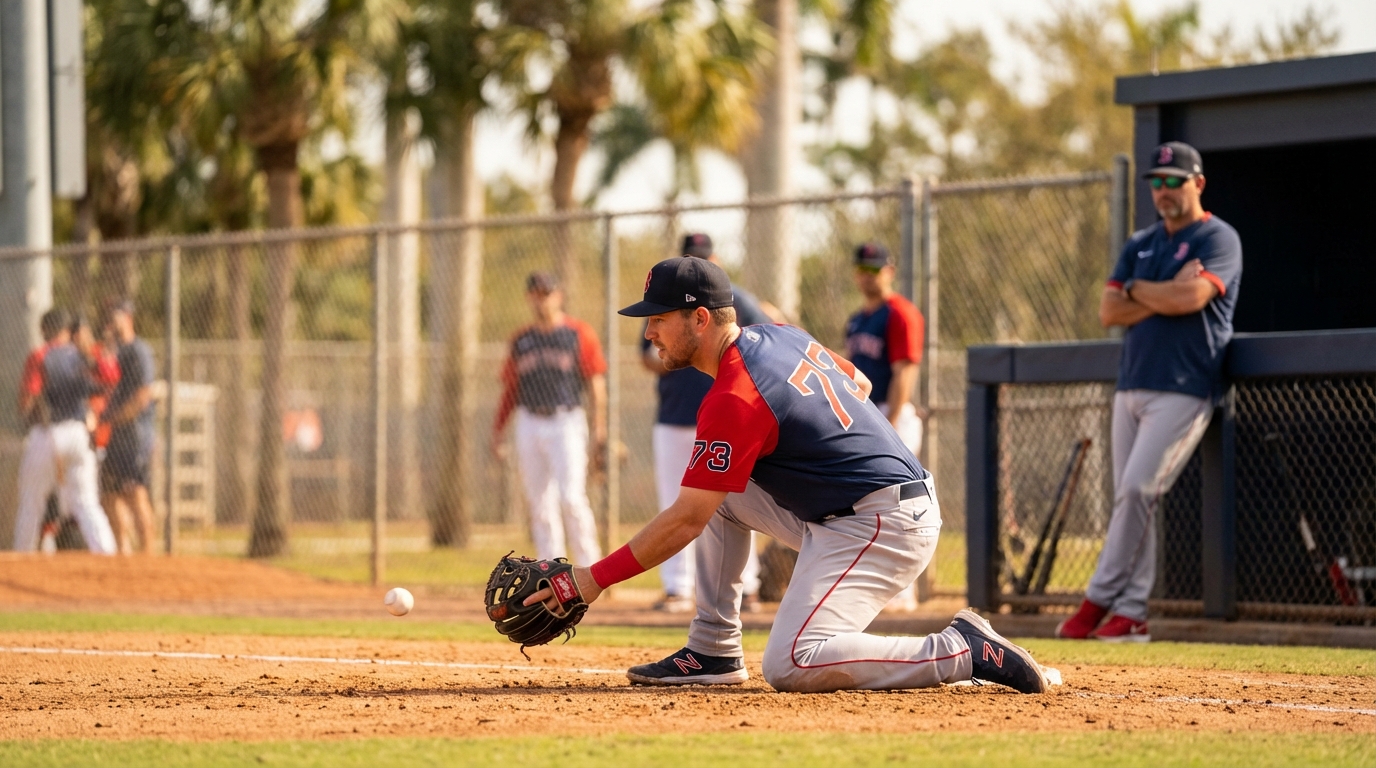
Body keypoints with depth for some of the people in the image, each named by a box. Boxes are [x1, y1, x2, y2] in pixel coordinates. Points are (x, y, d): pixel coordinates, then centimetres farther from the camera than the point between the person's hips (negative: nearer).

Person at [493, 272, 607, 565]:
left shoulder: (579, 334, 0)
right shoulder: (521, 340, 13)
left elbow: (596, 383, -4)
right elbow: (510, 388, 17)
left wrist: (599, 428, -13)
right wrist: (497, 428, 7)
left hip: (567, 423, -5)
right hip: (530, 425, 5)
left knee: (572, 497, -14)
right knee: (540, 504, 4)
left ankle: (589, 566, -5)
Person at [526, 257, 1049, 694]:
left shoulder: (733, 399, -19)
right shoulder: (783, 338, 9)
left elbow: (686, 522, -18)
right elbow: (858, 384, 26)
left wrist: (598, 577, -13)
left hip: (882, 527, -11)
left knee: (789, 666, -22)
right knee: (719, 488, 14)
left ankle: (964, 653, -17)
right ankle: (713, 652, 14)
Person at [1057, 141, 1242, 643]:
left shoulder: (1218, 239, -3)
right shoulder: (1140, 245, 18)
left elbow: (1190, 298, -20)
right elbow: (1109, 311, 6)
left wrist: (1137, 289, -3)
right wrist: (1166, 294, -6)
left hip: (1184, 390, -7)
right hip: (1132, 386, 7)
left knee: (1138, 489, -15)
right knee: (1131, 498, 4)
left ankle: (1100, 600, -10)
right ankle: (1130, 614, 6)